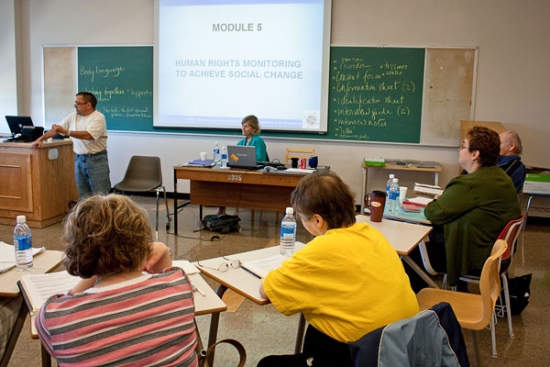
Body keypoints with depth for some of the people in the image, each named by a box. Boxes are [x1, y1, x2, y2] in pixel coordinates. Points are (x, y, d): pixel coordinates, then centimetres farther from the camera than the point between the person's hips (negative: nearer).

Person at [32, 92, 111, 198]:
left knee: (100, 195, -6)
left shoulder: (98, 117, -11)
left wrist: (65, 131, -23)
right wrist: (40, 139, 6)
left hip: (96, 159, -6)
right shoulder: (73, 116, 10)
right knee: (84, 195, 8)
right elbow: (55, 129, 15)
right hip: (79, 159, 6)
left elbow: (88, 135, -24)